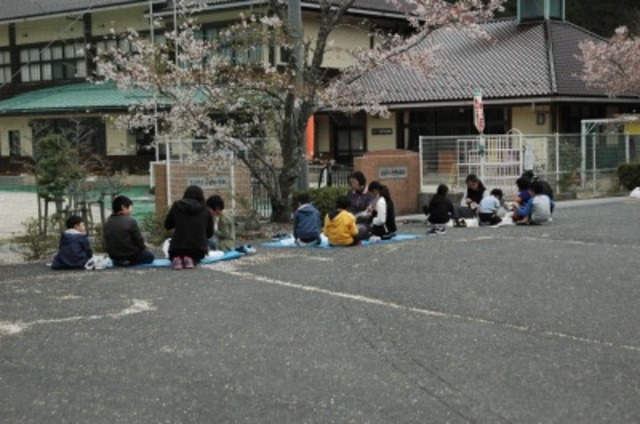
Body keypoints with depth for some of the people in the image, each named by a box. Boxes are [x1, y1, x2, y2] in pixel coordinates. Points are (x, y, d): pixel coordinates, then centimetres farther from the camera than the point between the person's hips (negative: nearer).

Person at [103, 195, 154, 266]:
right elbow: (139, 241, -12)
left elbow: (107, 243, 7)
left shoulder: (107, 223, 0)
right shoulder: (131, 222, -18)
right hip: (130, 255, -7)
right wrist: (143, 248, 10)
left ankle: (118, 261, 13)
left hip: (114, 257, 7)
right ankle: (129, 261, 0)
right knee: (150, 256, 17)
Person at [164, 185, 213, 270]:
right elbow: (210, 233, 8)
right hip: (198, 249, 0)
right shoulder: (205, 210, 2)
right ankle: (192, 260, -1)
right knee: (196, 257, 35)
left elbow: (167, 225, 12)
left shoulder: (176, 206, 1)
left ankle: (176, 259, -2)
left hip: (177, 247, 0)